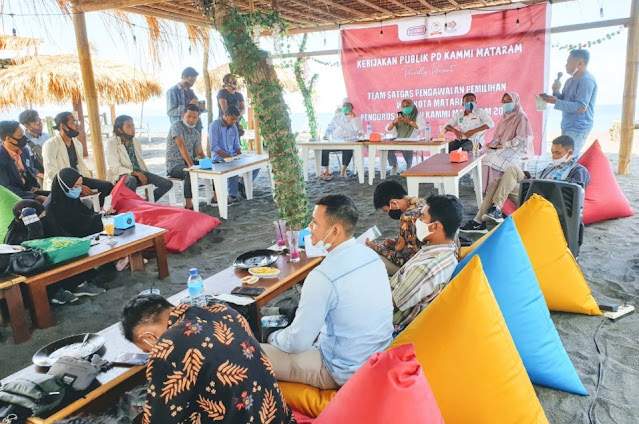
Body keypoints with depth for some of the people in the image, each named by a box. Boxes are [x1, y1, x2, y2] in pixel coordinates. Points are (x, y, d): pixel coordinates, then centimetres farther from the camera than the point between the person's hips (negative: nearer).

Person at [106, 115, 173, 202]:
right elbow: (115, 168, -14)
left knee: (167, 183, -10)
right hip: (122, 175, -6)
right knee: (131, 180, -42)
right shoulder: (111, 143, -5)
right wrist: (136, 173, -23)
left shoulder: (136, 141, 13)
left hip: (140, 173, 6)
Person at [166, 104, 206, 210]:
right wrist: (190, 164, -34)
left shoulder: (196, 133, 12)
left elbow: (200, 153, 14)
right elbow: (181, 145, -24)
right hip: (174, 165, -7)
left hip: (190, 162, 7)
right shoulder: (176, 125, -11)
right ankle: (188, 205, -37)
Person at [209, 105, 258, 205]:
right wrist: (227, 157, -24)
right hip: (219, 159, -7)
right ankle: (233, 195, -20)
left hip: (233, 157, 7)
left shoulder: (234, 127, 13)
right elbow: (214, 146, -16)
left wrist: (240, 156, -2)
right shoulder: (214, 126, -9)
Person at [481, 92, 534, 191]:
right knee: (484, 156, -15)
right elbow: (498, 135, 17)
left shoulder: (521, 117, -8)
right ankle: (484, 186, -16)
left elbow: (521, 139, -15)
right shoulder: (505, 116, 14)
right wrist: (493, 143, -4)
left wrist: (505, 145, -16)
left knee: (495, 159, -30)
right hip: (503, 147, 7)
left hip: (516, 148, -7)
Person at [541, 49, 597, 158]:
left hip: (578, 128, -9)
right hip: (568, 127, 9)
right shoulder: (570, 80, 14)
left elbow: (580, 108, -23)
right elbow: (564, 101, 18)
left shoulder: (586, 80, -16)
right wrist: (556, 91, -1)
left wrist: (556, 102, -22)